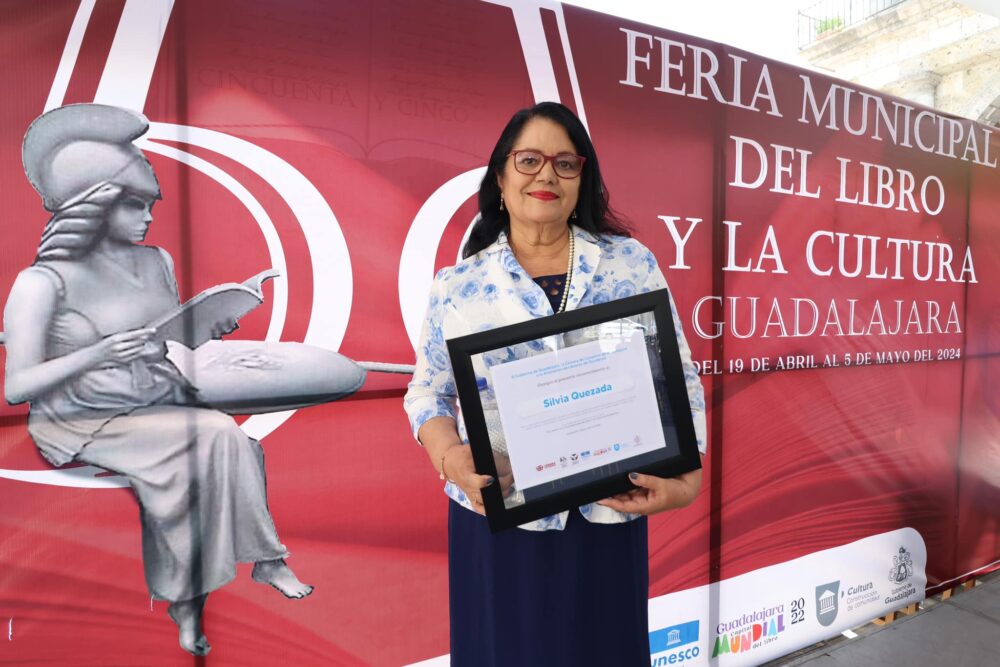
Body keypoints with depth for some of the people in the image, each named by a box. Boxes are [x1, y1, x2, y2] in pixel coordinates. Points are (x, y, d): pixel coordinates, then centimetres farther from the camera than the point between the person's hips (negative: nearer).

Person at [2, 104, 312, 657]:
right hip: (85, 424, -5)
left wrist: (208, 329, -5)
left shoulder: (157, 261, 7)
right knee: (217, 436, -25)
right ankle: (262, 560, -6)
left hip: (159, 407, 5)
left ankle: (185, 598, -8)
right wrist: (97, 354, -28)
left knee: (218, 441, -25)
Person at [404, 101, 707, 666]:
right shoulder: (458, 284, 0)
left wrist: (686, 477, -10)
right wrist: (451, 460, -14)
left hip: (605, 519, 1)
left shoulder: (633, 263, 0)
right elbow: (428, 392, 3)